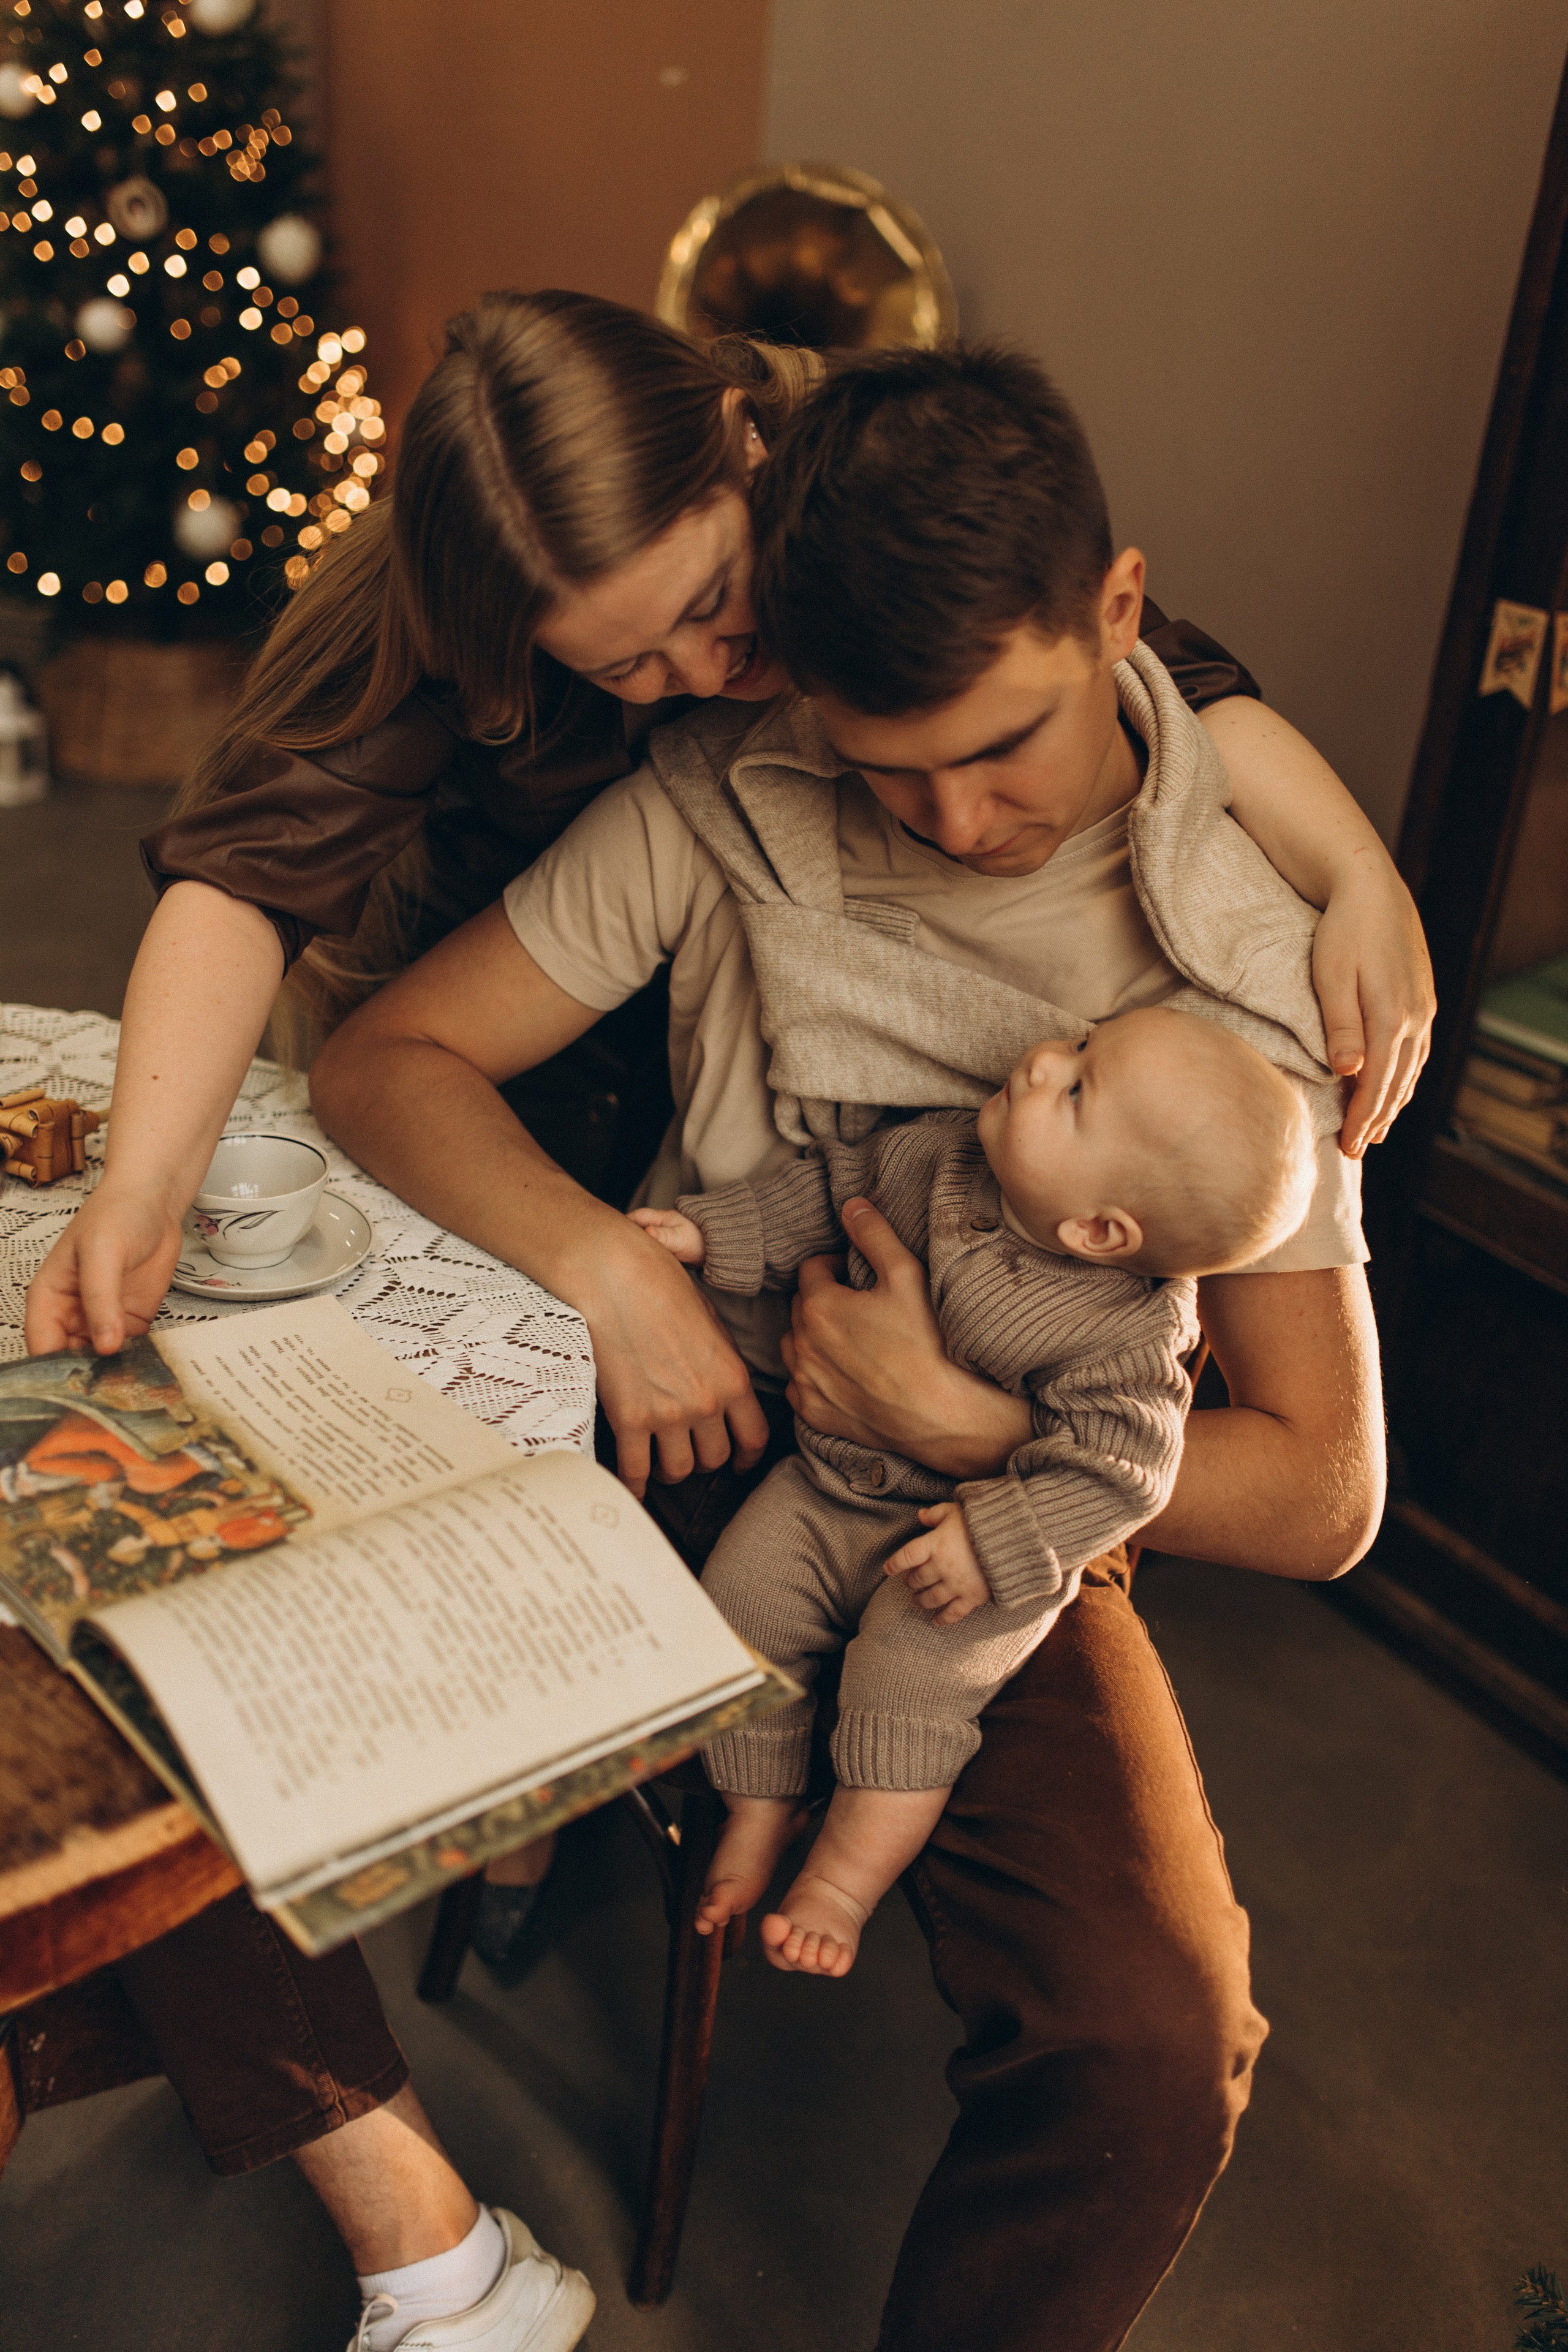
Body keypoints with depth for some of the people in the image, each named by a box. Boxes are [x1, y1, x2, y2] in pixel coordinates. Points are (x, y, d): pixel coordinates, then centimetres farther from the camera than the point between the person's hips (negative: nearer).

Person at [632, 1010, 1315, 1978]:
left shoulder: (1126, 1334, -28)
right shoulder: (938, 1154, -13)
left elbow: (1118, 1468, -26)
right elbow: (833, 1191, 4)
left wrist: (997, 1547, -31)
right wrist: (713, 1232, 2)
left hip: (966, 1534, -5)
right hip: (827, 1485, 6)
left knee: (912, 1678, -21)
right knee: (739, 1606, -5)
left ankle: (847, 1879, 2)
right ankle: (761, 1814, 17)